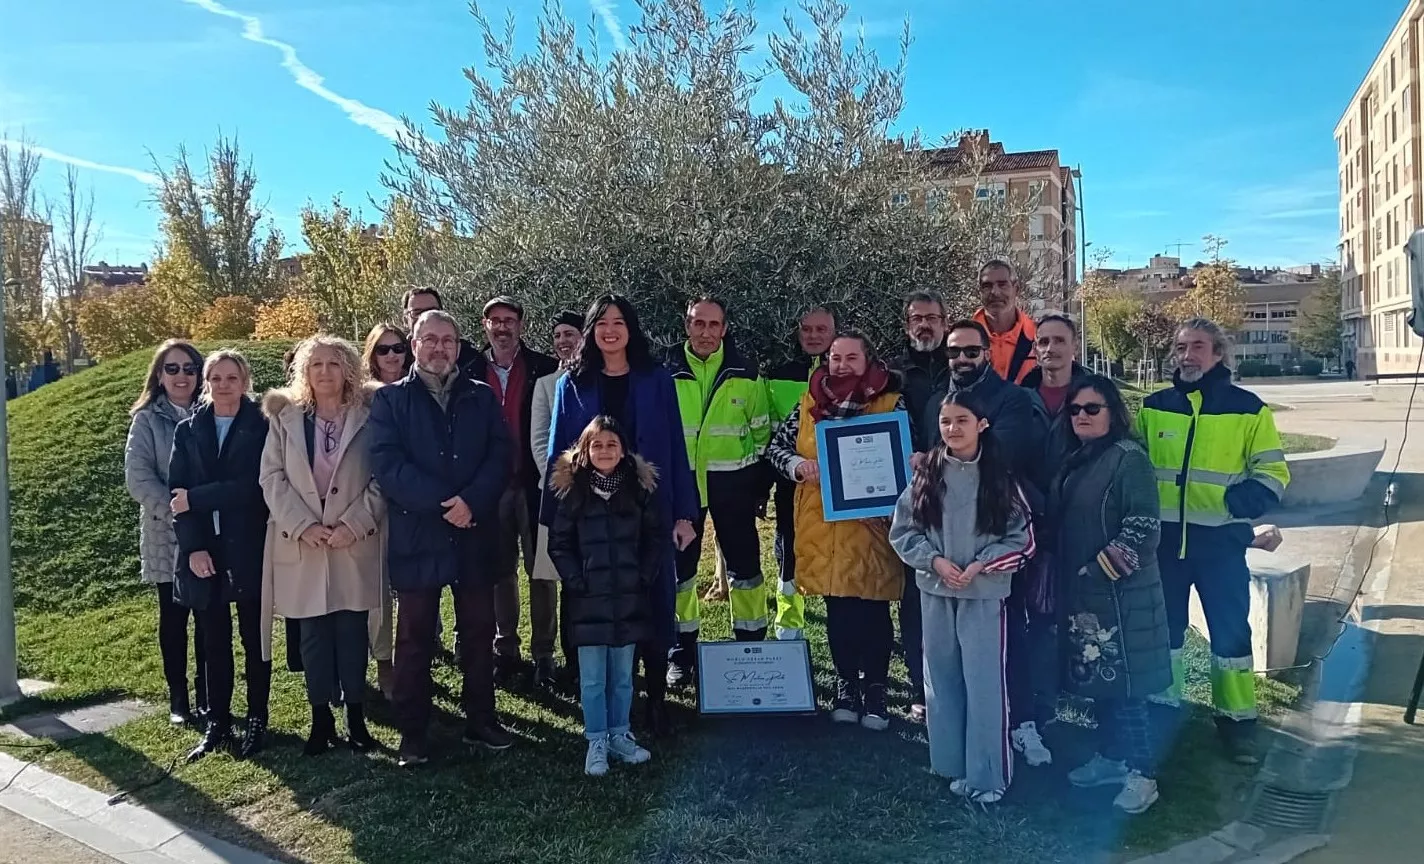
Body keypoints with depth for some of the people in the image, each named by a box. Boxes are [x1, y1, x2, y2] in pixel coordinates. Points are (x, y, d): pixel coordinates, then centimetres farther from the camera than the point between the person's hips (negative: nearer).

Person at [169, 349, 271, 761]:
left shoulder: (261, 427, -2)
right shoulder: (188, 430, 8)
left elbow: (254, 485, -14)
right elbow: (178, 493, 1)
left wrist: (195, 498, -13)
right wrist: (194, 547, -9)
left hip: (249, 550, -3)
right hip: (203, 551, 3)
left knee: (253, 638, 6)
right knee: (214, 641, 8)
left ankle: (256, 722, 15)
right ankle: (217, 724, 17)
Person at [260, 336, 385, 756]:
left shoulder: (368, 415, 1)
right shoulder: (285, 418, 6)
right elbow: (272, 478, 1)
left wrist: (354, 524, -13)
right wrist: (303, 525, -10)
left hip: (355, 545, -1)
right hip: (303, 547, 1)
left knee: (353, 633, 4)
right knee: (314, 635, 6)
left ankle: (355, 717, 15)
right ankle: (321, 719, 17)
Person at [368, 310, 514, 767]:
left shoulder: (482, 396, 10)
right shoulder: (389, 399, 3)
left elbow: (500, 455, 0)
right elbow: (387, 464, -9)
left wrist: (472, 501, -16)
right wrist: (443, 502, -17)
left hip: (475, 535, 2)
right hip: (416, 536, -2)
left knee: (480, 631, 10)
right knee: (415, 638, 5)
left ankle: (481, 720, 24)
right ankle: (413, 734, 15)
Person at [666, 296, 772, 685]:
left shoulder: (745, 371, 0)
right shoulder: (666, 372, -2)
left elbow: (761, 430, 7)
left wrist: (759, 481, 5)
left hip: (732, 480, 0)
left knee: (744, 562, 5)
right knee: (679, 565, 6)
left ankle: (751, 644, 18)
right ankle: (682, 651, 19)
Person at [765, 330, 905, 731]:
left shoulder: (891, 404, 0)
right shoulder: (810, 403, 8)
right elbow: (776, 446, 9)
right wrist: (799, 465, -11)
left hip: (872, 524, -2)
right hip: (823, 524, 2)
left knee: (872, 607, 2)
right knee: (838, 608, 9)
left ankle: (875, 688, 18)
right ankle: (846, 685, 24)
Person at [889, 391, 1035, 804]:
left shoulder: (1000, 477, -4)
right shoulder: (927, 475, 1)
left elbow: (1022, 538, -2)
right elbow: (902, 530, 2)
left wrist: (981, 565, -14)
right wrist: (935, 560, -12)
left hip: (986, 592, -3)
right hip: (935, 591, 3)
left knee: (985, 683, -1)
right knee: (941, 679, 11)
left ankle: (987, 774, 11)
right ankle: (951, 764, 25)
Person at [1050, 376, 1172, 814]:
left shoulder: (1129, 457, -12)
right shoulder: (1075, 460, 13)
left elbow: (1143, 526, -18)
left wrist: (1101, 569, -17)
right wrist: (1061, 579, 14)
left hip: (1119, 592, -8)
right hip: (1081, 591, 8)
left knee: (1123, 685, -4)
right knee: (1098, 679, 16)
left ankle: (1141, 774, 7)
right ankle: (1109, 757, 29)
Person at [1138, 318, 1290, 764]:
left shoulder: (1248, 408, -1)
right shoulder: (1153, 406, 6)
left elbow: (1272, 473, 0)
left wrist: (1238, 503, -17)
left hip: (1221, 538, -2)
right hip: (1163, 536, 2)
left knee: (1230, 629, 4)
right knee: (1163, 627, 12)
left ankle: (1237, 720, 18)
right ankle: (1162, 711, 27)